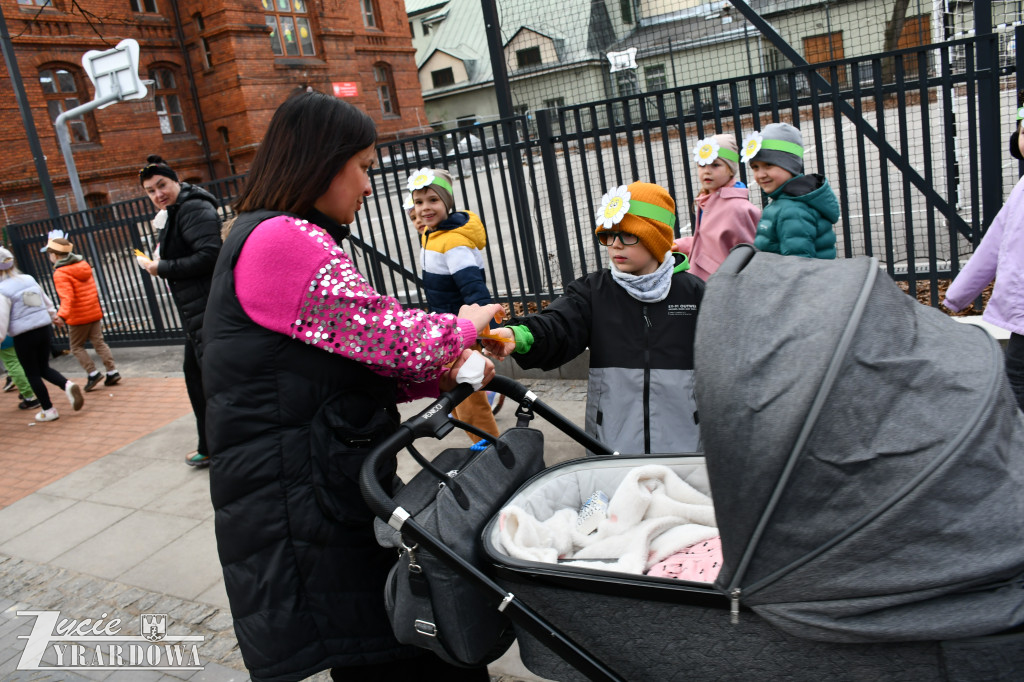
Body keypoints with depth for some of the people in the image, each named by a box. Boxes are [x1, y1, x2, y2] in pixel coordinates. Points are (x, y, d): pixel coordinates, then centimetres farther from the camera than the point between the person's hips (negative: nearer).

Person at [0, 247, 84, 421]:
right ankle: (68, 385, -10)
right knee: (44, 368, 17)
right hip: (43, 328, 6)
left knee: (32, 374, 8)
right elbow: (47, 301, 18)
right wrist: (53, 316, 35)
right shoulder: (29, 280, 5)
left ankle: (48, 410, 13)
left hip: (23, 336, -6)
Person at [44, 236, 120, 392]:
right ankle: (112, 371, 5)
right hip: (95, 313, 7)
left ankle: (92, 373, 1)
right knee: (99, 342, 10)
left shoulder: (60, 274, -16)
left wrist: (62, 314, -36)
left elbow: (67, 297, -28)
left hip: (78, 317, -7)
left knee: (76, 346, 8)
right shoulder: (83, 265, 6)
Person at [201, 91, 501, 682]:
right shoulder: (279, 240, -15)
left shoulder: (299, 243, 20)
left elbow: (355, 364, 17)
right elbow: (384, 334, -18)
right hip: (301, 506, -10)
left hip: (335, 488, 10)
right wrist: (465, 325, 1)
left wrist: (445, 372, 3)